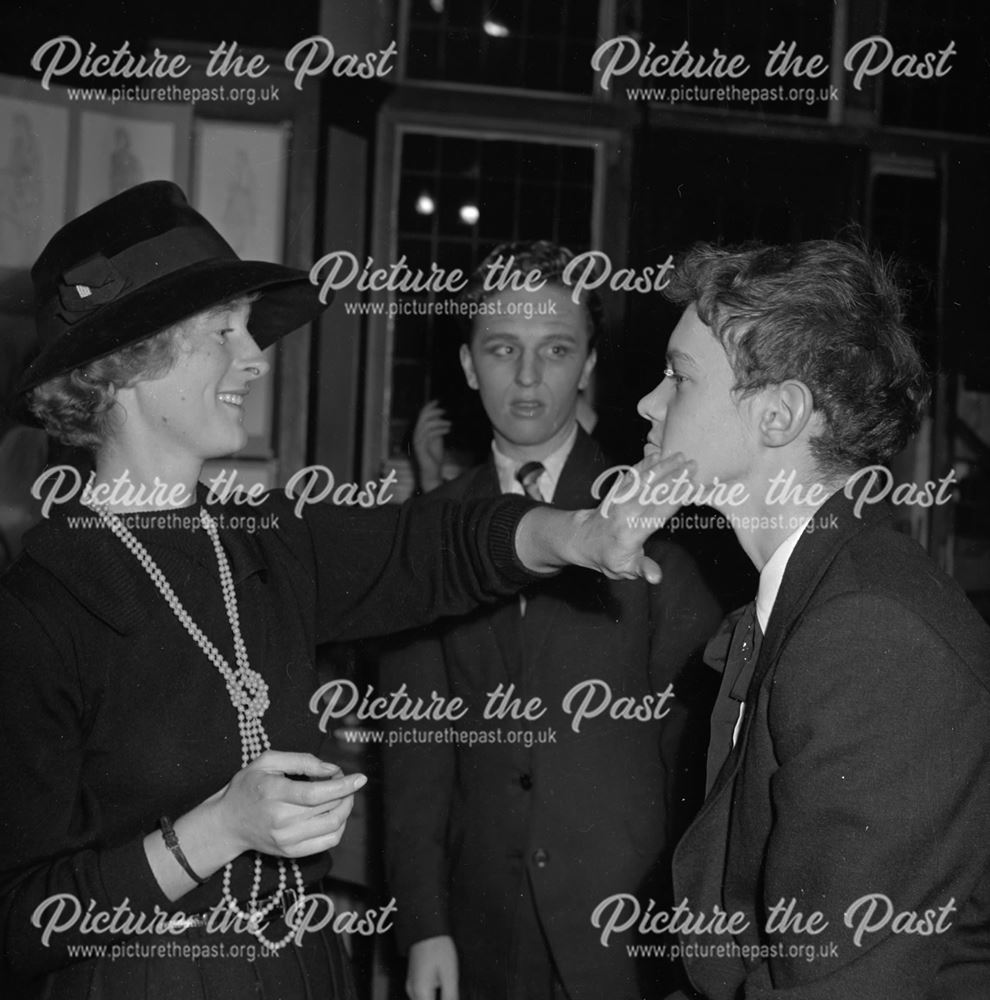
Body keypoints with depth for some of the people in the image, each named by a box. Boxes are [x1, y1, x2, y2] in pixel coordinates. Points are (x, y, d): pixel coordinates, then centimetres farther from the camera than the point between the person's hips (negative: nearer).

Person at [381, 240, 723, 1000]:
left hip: (637, 925, -2)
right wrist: (423, 923, -4)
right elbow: (415, 736, 1)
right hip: (483, 930, 2)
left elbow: (695, 729, -5)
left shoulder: (654, 516, -5)